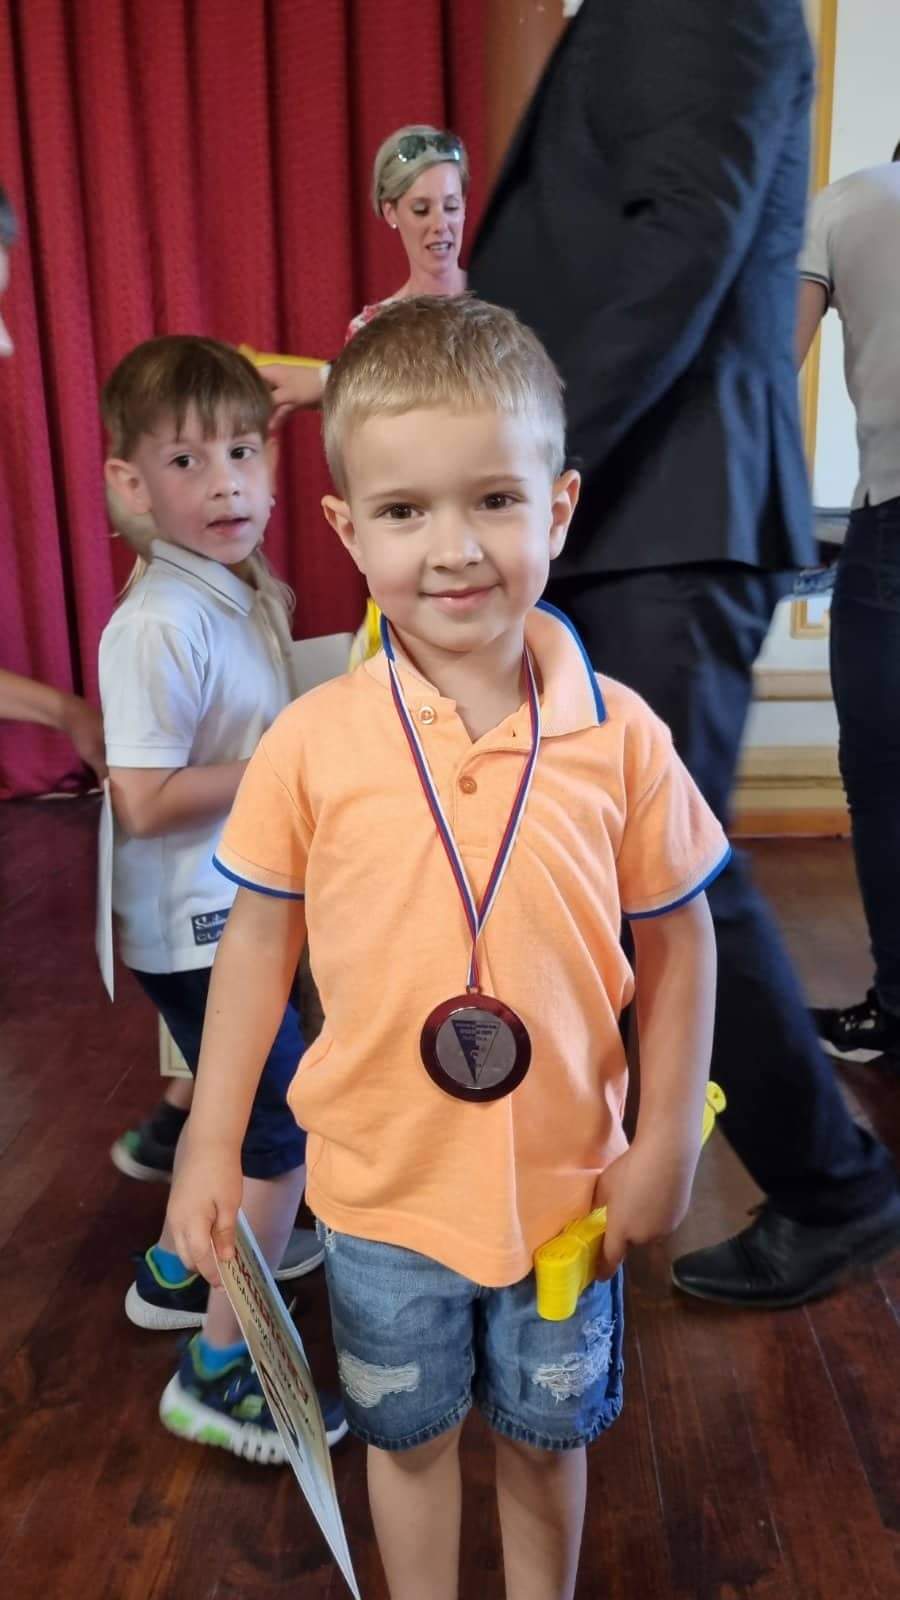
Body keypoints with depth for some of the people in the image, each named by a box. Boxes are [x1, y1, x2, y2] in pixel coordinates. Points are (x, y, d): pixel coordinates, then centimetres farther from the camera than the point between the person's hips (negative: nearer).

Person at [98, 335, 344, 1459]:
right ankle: (218, 1374, 18)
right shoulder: (157, 628, -23)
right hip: (197, 925, -9)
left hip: (238, 911, 9)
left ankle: (178, 1271, 47)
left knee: (250, 1114, 24)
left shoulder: (252, 594, 4)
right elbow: (144, 803, -26)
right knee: (287, 1143, -1)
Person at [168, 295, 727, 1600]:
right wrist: (210, 1145, -2)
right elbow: (261, 938, -5)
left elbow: (678, 939, -5)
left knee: (546, 1433, 25)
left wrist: (668, 1141, -4)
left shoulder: (621, 736, -14)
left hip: (567, 1187, 1)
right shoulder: (312, 742, -15)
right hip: (382, 1188, 0)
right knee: (409, 1435, 24)